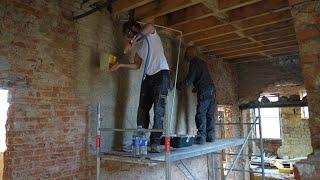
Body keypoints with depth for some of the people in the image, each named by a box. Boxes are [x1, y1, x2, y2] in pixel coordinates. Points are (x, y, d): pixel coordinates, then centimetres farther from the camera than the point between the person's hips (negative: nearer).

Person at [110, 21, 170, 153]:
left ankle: (155, 143, -11)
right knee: (142, 110, -1)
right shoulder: (140, 47, 24)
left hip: (161, 73, -7)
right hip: (148, 77, 7)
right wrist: (120, 65, 10)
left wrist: (132, 42, -21)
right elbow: (137, 65, 19)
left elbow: (149, 26, -19)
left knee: (159, 109, -11)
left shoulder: (152, 34, 5)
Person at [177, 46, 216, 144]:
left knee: (201, 115, -9)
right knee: (210, 115, 8)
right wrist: (197, 88, 37)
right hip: (212, 90, 9)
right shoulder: (202, 62, 24)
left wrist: (178, 86, 1)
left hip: (204, 91, -9)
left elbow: (190, 79, -9)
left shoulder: (194, 62, -2)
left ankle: (201, 137, -11)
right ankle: (210, 137, 10)